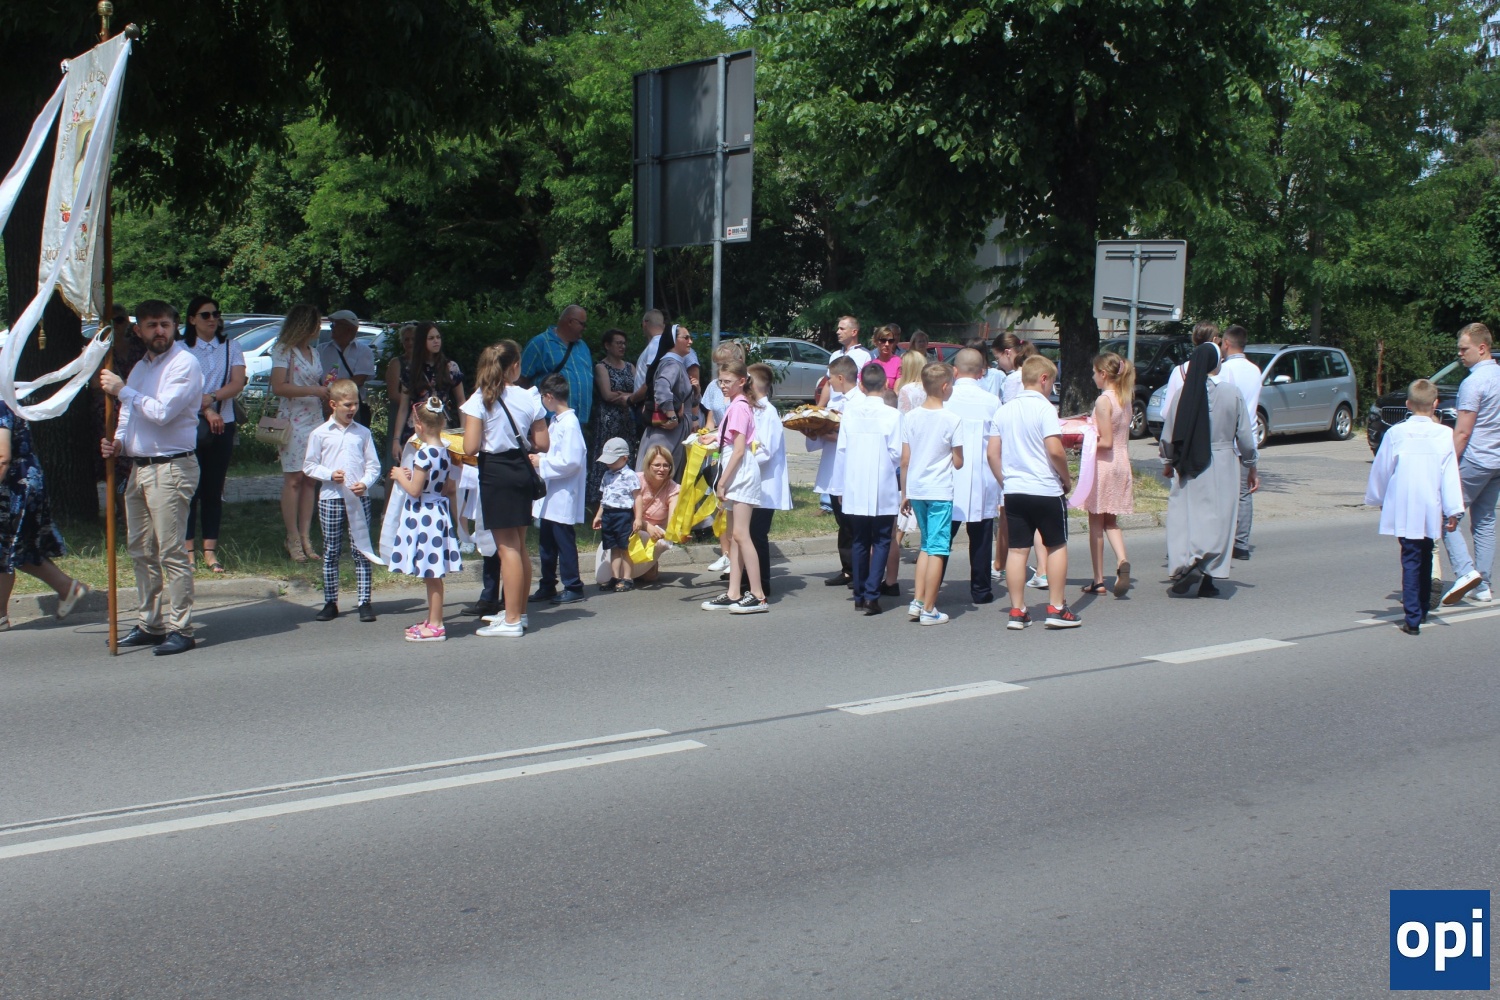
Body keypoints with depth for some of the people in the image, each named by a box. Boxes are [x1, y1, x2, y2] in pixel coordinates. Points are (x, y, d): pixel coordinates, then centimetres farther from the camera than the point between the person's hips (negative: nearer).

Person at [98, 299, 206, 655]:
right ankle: (150, 624, 20)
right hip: (139, 467, 9)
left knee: (171, 552, -8)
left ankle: (180, 629, -4)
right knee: (141, 551, 12)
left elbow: (162, 411, -19)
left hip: (170, 468, -9)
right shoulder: (140, 368, 19)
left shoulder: (184, 363, -8)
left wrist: (122, 390, -11)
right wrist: (118, 442, 4)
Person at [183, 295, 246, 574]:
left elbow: (238, 383, -3)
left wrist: (209, 398, -15)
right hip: (190, 425, -2)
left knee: (214, 490, 4)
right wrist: (207, 411, -14)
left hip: (223, 425, 2)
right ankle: (187, 550, 2)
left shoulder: (230, 348, 8)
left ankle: (210, 551, 7)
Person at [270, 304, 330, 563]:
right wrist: (314, 390, -17)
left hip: (315, 420, 7)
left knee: (310, 479, 3)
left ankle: (306, 537, 6)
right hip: (293, 421, -7)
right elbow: (278, 387, -17)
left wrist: (328, 386, 3)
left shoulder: (313, 353, 17)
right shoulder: (283, 351, -5)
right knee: (293, 479, -5)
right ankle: (293, 539, -1)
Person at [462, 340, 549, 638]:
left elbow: (470, 448, -14)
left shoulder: (479, 400, -10)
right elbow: (542, 444, 3)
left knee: (507, 547, -5)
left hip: (495, 471, -5)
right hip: (521, 469, 5)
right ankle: (518, 611, 26)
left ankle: (511, 621, -4)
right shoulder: (529, 399, 1)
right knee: (520, 545, 15)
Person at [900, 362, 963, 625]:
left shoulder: (911, 417, 2)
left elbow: (904, 460, 4)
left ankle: (917, 601, 14)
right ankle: (928, 610, 2)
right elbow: (958, 462, -7)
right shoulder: (952, 419, -10)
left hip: (915, 489, 5)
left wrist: (904, 494, 12)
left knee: (926, 545, 19)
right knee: (937, 549, 1)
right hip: (940, 491, -5)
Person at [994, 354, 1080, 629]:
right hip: (1046, 489, -5)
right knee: (1057, 547, 8)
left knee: (1017, 550, 6)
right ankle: (1056, 609, 8)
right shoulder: (1044, 408, -11)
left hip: (1013, 490, 5)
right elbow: (1055, 450, -18)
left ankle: (1017, 611, 7)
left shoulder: (1004, 410, 8)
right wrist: (1067, 479, -4)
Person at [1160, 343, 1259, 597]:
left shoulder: (1184, 394, -2)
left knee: (1184, 516, 7)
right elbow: (1245, 434, 0)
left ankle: (1184, 565, -10)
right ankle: (1208, 580, 6)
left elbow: (1168, 434, 2)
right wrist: (1251, 467, 11)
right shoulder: (1231, 393, -6)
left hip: (1188, 467, 1)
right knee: (1217, 518, 6)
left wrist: (1167, 462, 19)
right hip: (1221, 464, -1)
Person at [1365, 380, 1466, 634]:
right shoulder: (1444, 434, -6)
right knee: (1425, 558, 18)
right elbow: (1450, 475, -7)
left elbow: (1381, 470, 4)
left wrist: (1377, 499, 20)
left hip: (1403, 510, -1)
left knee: (1411, 559, 1)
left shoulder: (1395, 433, -5)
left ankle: (1412, 618, -7)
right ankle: (1422, 610, 30)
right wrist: (1453, 510, -4)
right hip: (1430, 510, 1)